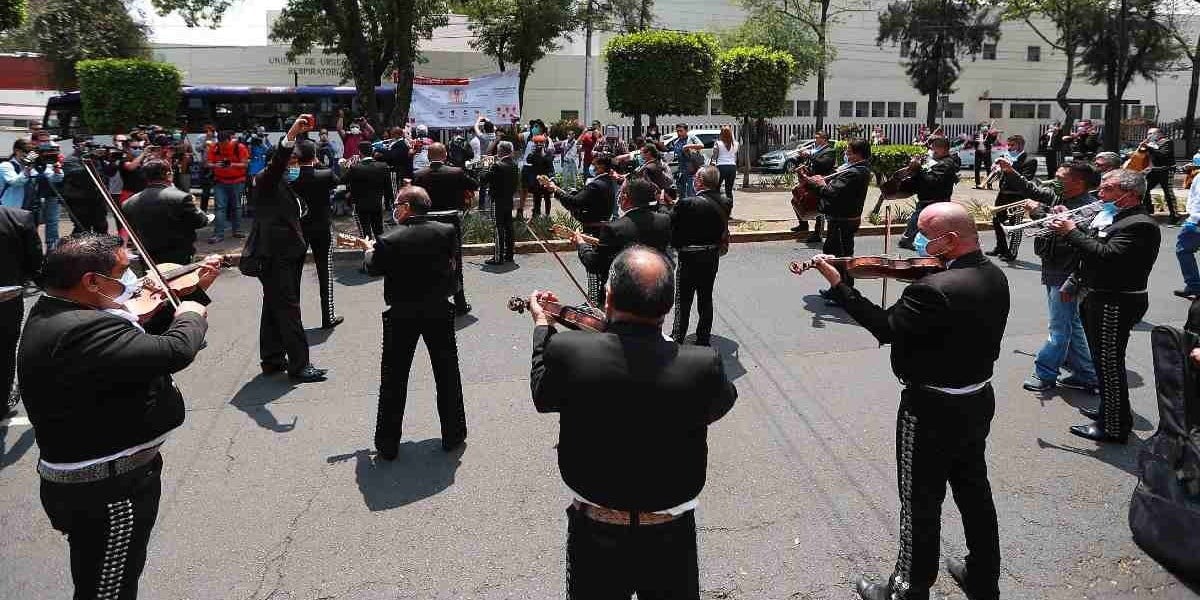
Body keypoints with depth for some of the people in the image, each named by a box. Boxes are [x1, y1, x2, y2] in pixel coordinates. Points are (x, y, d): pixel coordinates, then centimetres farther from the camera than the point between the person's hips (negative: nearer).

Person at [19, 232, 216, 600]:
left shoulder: (51, 313, 5)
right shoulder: (81, 331, -30)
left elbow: (140, 341, 12)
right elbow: (175, 351, -38)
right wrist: (191, 317, -16)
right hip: (107, 490, -10)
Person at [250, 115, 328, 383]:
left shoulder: (288, 188, 19)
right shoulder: (266, 181, -7)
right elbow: (277, 162, -26)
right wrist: (291, 135, -37)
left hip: (288, 254, 9)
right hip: (273, 255, -9)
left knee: (275, 307, 15)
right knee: (288, 309, -9)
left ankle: (272, 359, 23)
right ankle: (299, 366, -7)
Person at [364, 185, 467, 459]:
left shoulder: (388, 240, -16)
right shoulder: (446, 231, -9)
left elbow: (374, 269, 0)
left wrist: (370, 250, 23)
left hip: (401, 316, -2)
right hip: (439, 313, 2)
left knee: (393, 379, 11)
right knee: (447, 374, 16)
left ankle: (388, 444, 18)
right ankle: (453, 434, 25)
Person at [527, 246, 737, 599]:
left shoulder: (567, 351, -26)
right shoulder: (703, 366, -26)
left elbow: (542, 396, -3)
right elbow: (723, 401, -2)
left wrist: (542, 324, 12)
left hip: (595, 534, 1)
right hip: (671, 538, 0)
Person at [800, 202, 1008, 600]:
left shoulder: (936, 289, -30)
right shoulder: (995, 276, 0)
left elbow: (888, 329, -21)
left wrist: (838, 286, -18)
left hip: (932, 409, -9)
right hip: (979, 399, 9)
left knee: (920, 504, 7)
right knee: (974, 492, 22)